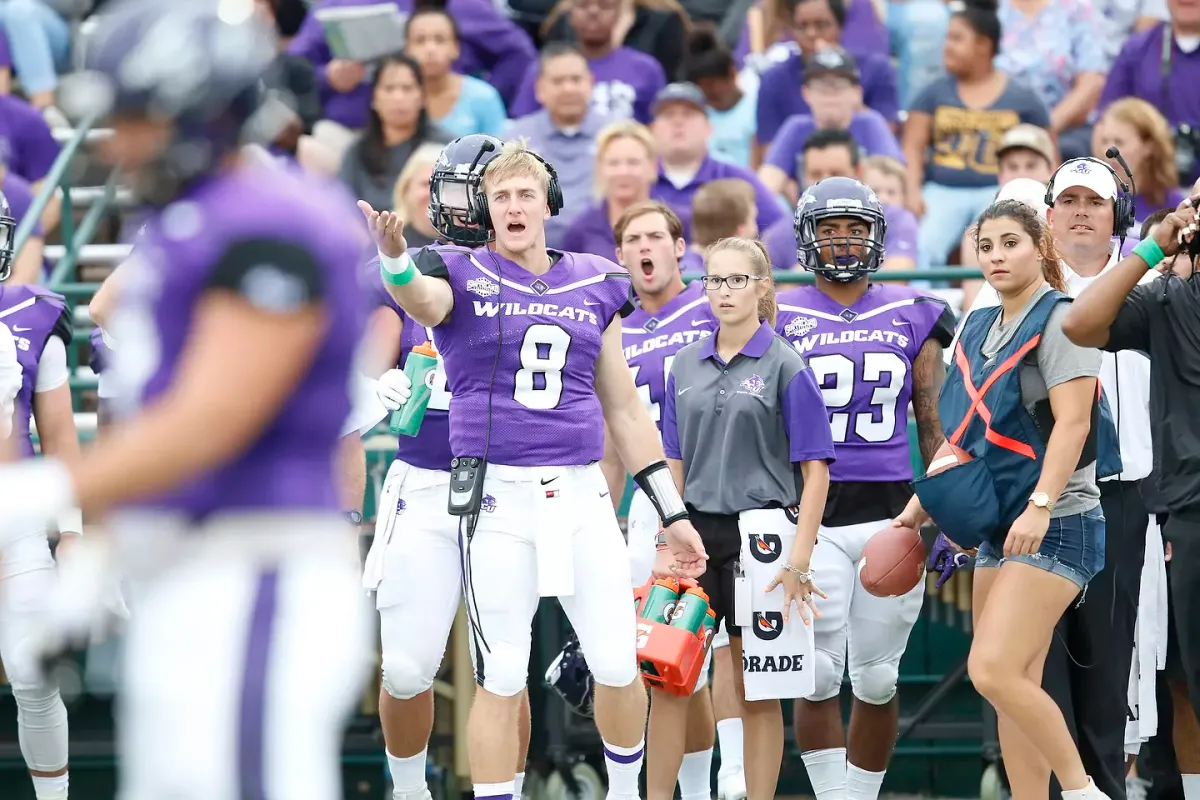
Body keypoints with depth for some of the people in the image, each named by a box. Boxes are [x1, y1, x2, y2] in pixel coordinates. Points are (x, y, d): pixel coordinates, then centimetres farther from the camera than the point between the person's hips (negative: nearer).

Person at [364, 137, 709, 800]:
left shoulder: (593, 286, 12)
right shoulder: (462, 276, 1)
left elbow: (624, 410, 17)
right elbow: (421, 301, -25)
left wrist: (672, 514, 15)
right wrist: (394, 255, -49)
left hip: (581, 496, 3)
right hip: (496, 496, -3)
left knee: (619, 668, 2)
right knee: (501, 680, 0)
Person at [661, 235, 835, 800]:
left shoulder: (786, 366, -5)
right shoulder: (686, 366, 9)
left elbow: (815, 470, -6)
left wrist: (798, 559, -12)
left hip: (759, 534, -4)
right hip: (697, 534, 4)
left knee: (757, 690, 3)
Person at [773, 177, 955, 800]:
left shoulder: (913, 316, 10)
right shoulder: (781, 320, 5)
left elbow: (933, 423, 12)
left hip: (890, 512, 2)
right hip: (810, 513, -2)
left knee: (877, 679, 4)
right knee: (819, 674, -8)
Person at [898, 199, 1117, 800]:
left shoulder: (1058, 319, -8)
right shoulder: (978, 331, 15)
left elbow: (1073, 421, -18)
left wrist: (1040, 507, -27)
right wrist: (921, 503, 17)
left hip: (1053, 525, -8)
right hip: (999, 525, 8)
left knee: (993, 670, -19)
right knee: (1016, 687, 4)